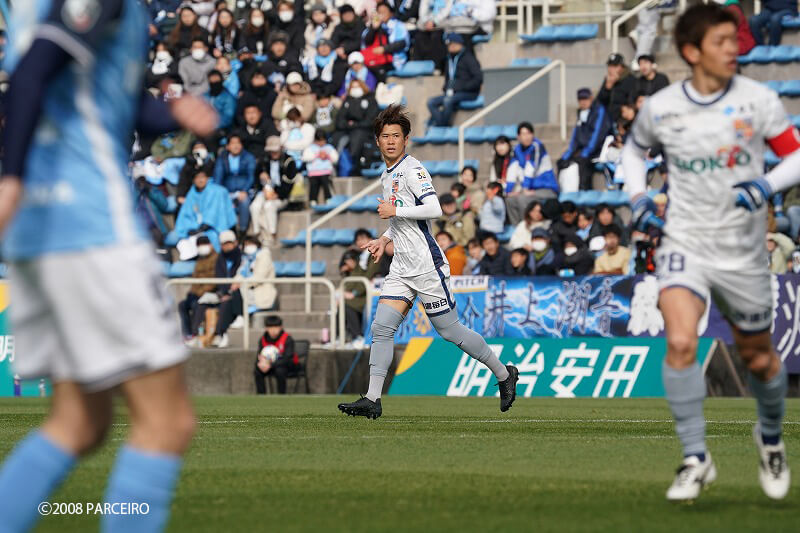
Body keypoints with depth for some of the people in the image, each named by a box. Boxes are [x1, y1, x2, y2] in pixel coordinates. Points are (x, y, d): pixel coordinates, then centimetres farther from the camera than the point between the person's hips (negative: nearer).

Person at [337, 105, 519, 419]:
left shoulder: (412, 169, -11)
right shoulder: (387, 175, 17)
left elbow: (434, 209, -24)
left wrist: (395, 211, -18)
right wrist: (385, 240, 18)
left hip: (427, 266, -8)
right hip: (401, 269, 8)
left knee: (450, 331, 0)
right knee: (381, 328, -6)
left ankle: (504, 374, 17)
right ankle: (372, 400, -9)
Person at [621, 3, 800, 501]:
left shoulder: (759, 100, -7)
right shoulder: (660, 108, -4)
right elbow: (635, 147, 17)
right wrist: (638, 196, 2)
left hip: (744, 250, 1)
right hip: (685, 243, -1)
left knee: (759, 358, 12)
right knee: (680, 342, -23)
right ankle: (696, 459, -12)